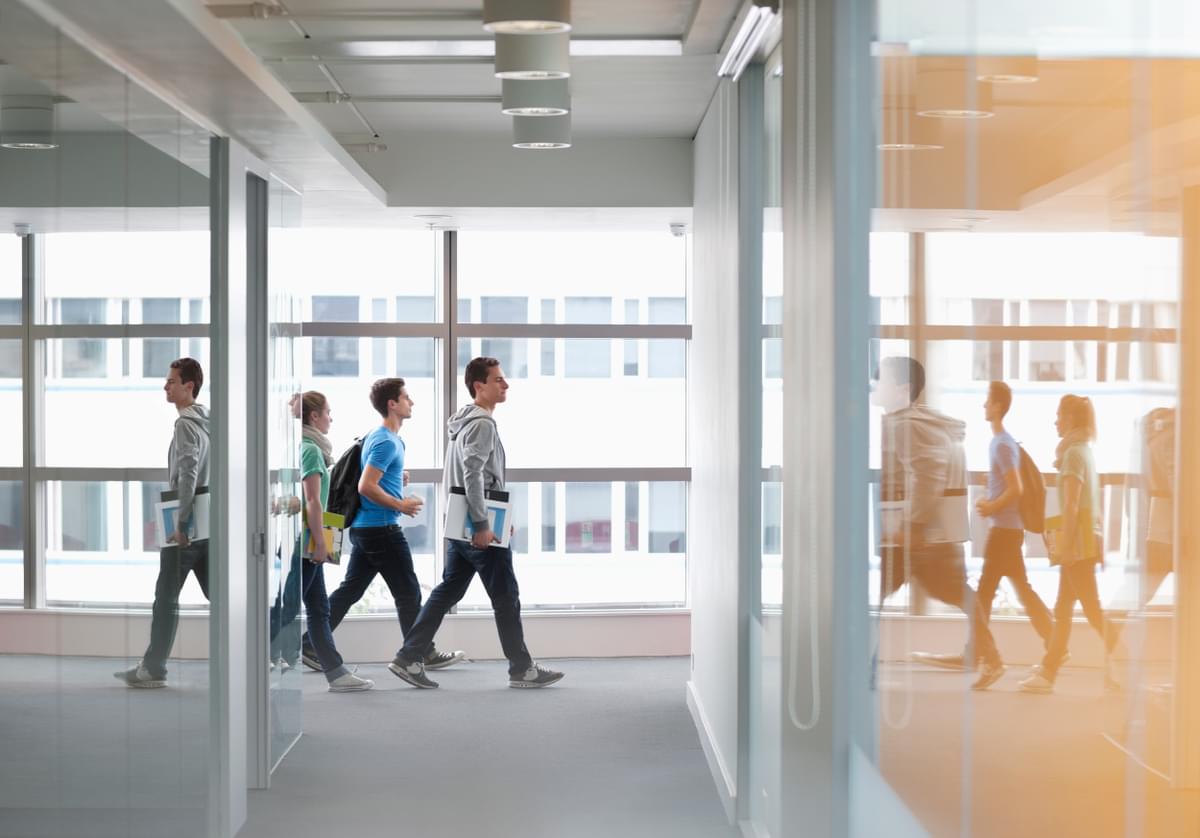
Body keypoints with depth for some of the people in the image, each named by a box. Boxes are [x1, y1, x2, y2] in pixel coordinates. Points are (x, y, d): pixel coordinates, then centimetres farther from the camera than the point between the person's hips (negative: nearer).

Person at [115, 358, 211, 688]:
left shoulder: (185, 425, -12)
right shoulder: (207, 423, 15)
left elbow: (187, 475, -22)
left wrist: (181, 523, -21)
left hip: (186, 529, -8)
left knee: (166, 598, -1)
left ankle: (153, 669, 5)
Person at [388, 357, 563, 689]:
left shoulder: (466, 421, 18)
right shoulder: (482, 424, -14)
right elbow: (473, 475, -22)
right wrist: (482, 525, -23)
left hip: (462, 527, 10)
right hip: (482, 530, -10)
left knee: (447, 592, 11)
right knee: (506, 597, -1)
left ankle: (408, 658, 10)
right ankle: (522, 669, 7)